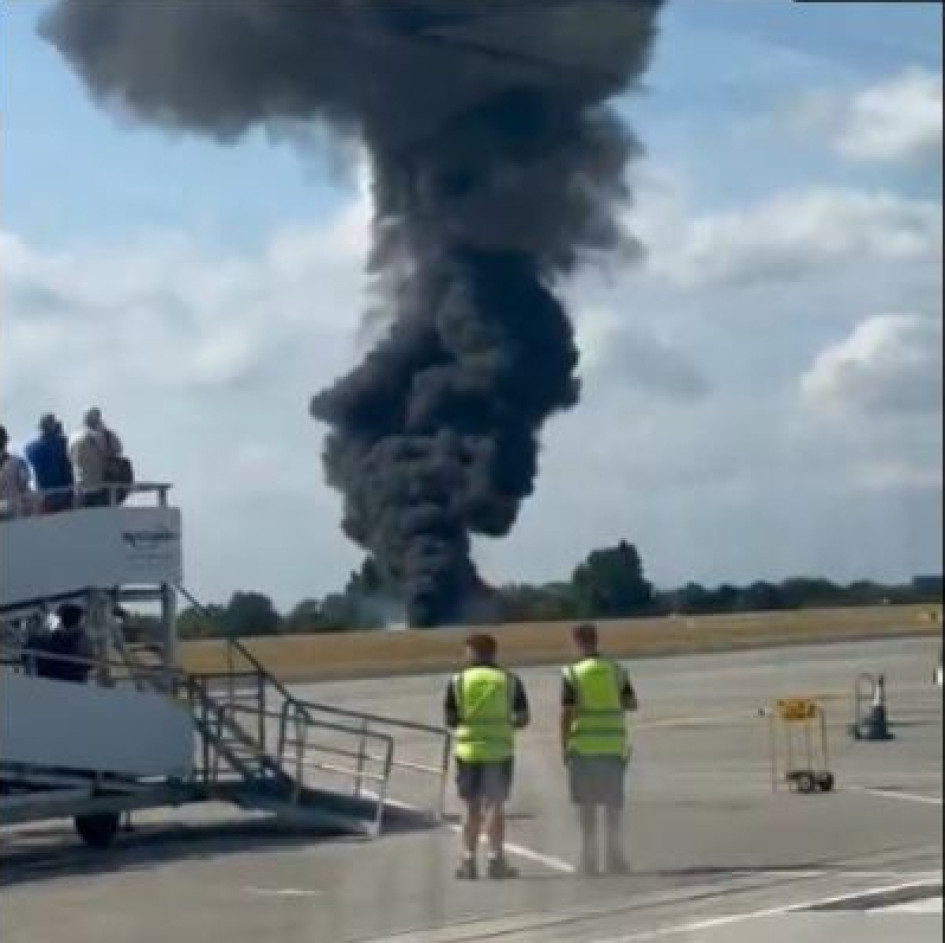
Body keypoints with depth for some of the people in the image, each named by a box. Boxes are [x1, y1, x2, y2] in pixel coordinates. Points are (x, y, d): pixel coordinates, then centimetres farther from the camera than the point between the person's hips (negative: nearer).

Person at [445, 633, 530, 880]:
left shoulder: (458, 681, 1)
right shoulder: (510, 681, 3)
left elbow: (450, 720, 0)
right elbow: (523, 719, 1)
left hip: (468, 750, 0)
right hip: (500, 750, 0)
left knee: (472, 808, 9)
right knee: (495, 806, 5)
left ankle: (469, 860, 6)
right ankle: (496, 860, 1)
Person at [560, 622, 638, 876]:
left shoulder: (573, 674, -6)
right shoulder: (617, 670, 3)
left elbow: (566, 714, -9)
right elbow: (632, 703, 6)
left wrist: (564, 748, -1)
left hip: (583, 746, -2)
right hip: (614, 744, 2)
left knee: (587, 806, 3)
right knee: (614, 805, 11)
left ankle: (590, 861, 2)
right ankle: (616, 859, 10)